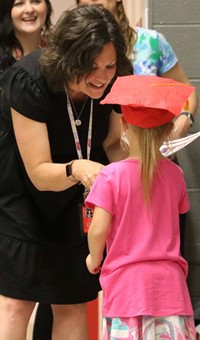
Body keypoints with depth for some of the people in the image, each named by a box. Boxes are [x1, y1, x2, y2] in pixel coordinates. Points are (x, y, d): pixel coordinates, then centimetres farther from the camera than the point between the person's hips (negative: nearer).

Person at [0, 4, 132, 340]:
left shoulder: (112, 83, -17)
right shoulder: (28, 82, -30)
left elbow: (111, 143, -1)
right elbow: (39, 173, -27)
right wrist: (76, 169, -48)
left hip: (70, 203, 5)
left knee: (73, 304, 7)